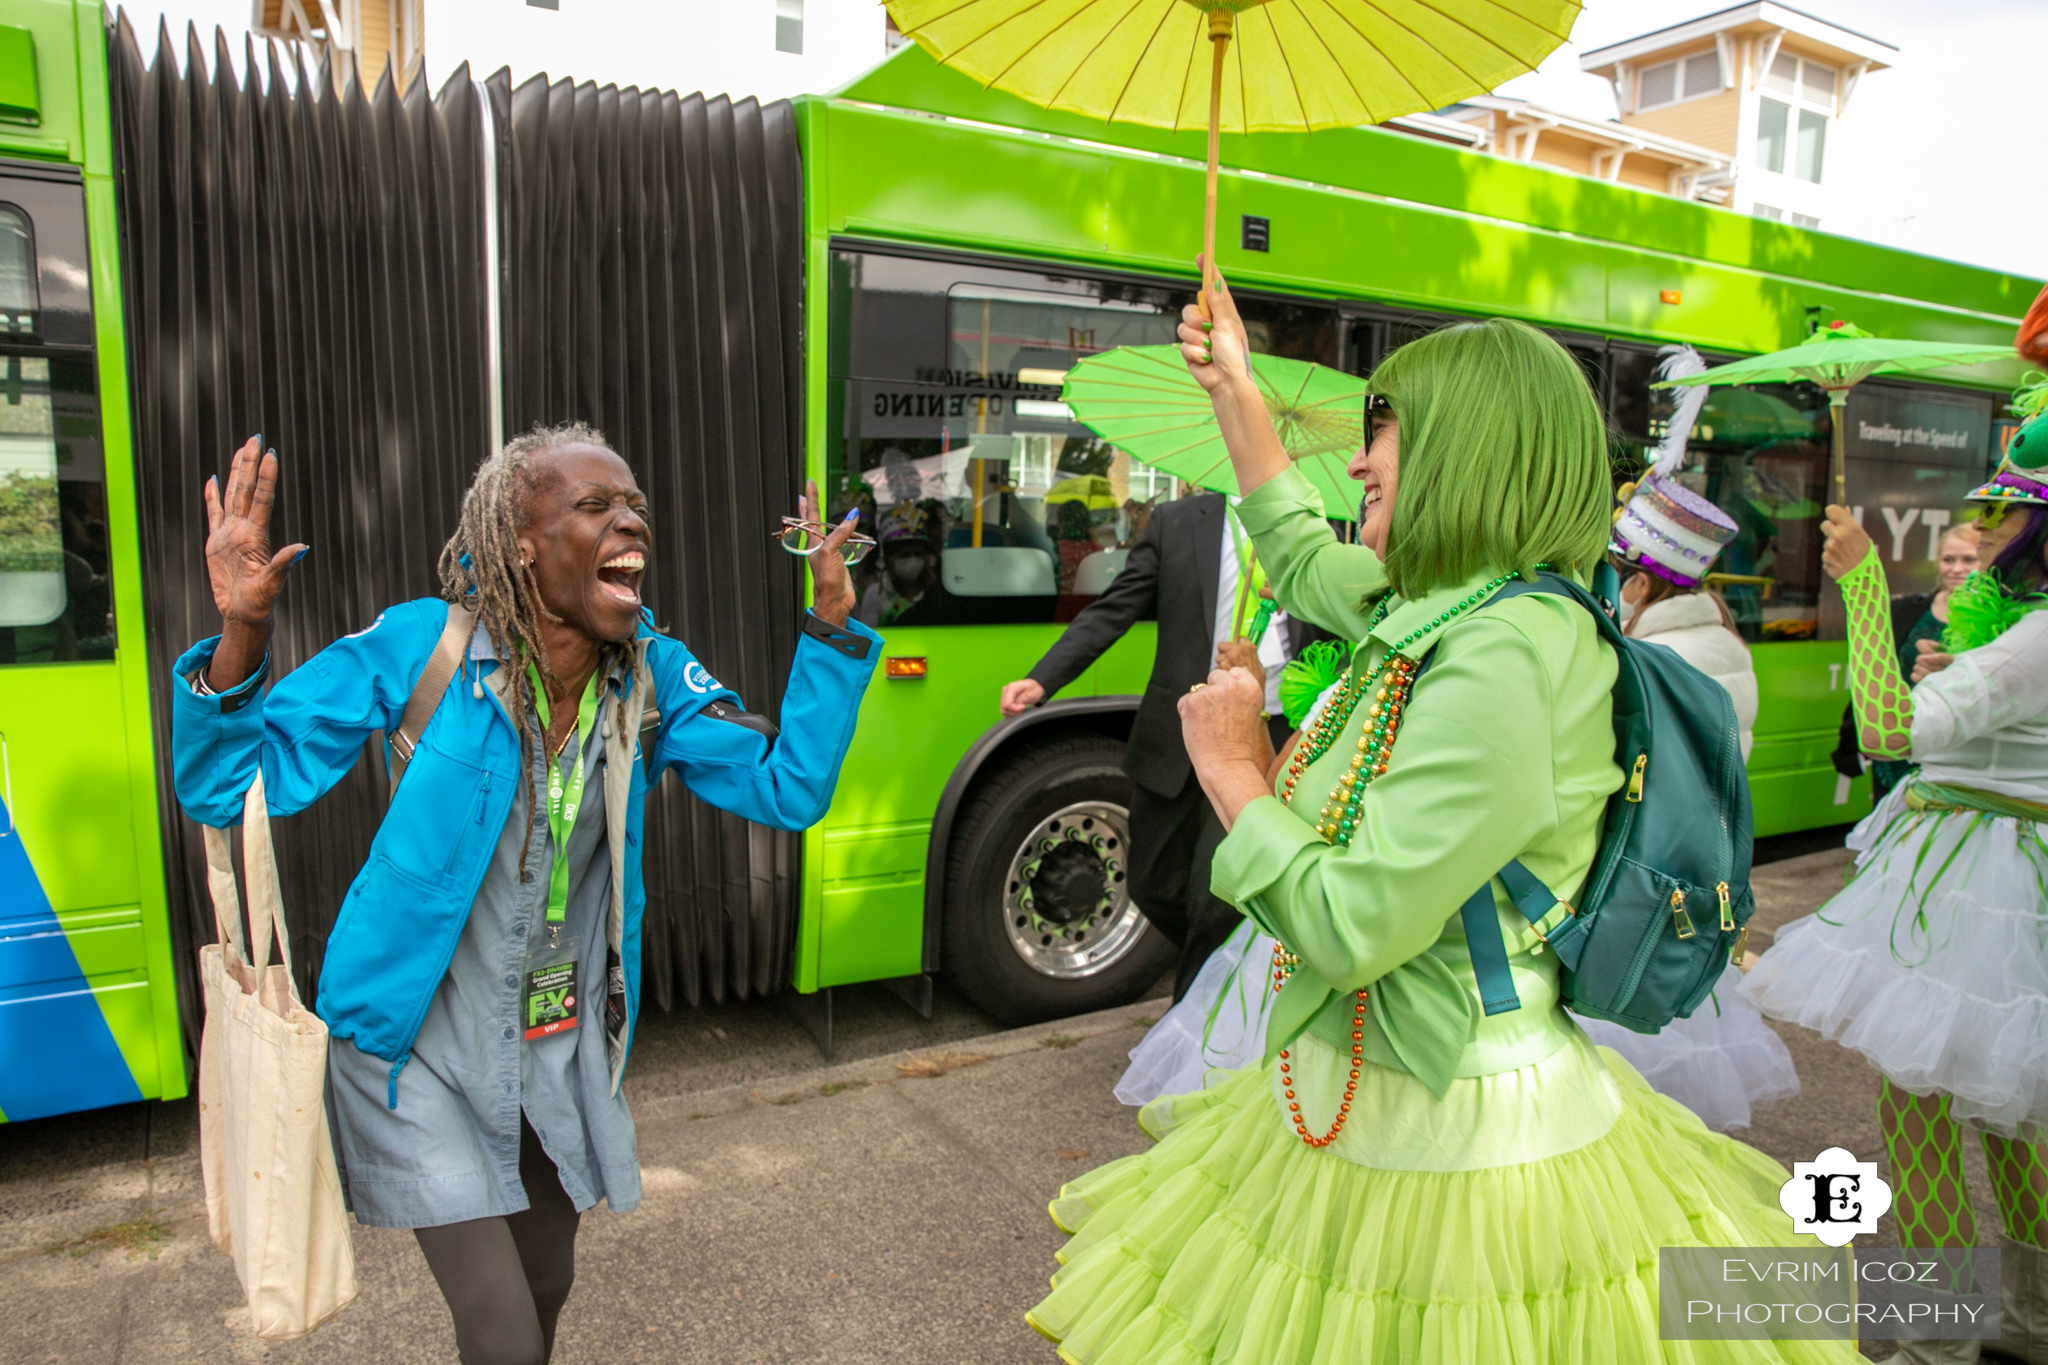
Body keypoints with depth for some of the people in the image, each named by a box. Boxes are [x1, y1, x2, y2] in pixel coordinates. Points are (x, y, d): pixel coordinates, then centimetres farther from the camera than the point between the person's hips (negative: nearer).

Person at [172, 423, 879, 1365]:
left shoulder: (655, 676, -9)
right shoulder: (417, 649, -20)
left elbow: (788, 792, -13)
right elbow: (228, 789, -16)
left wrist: (832, 625, -19)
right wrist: (241, 632, -34)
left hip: (563, 1047, 5)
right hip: (419, 1046, -4)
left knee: (547, 1287, 25)